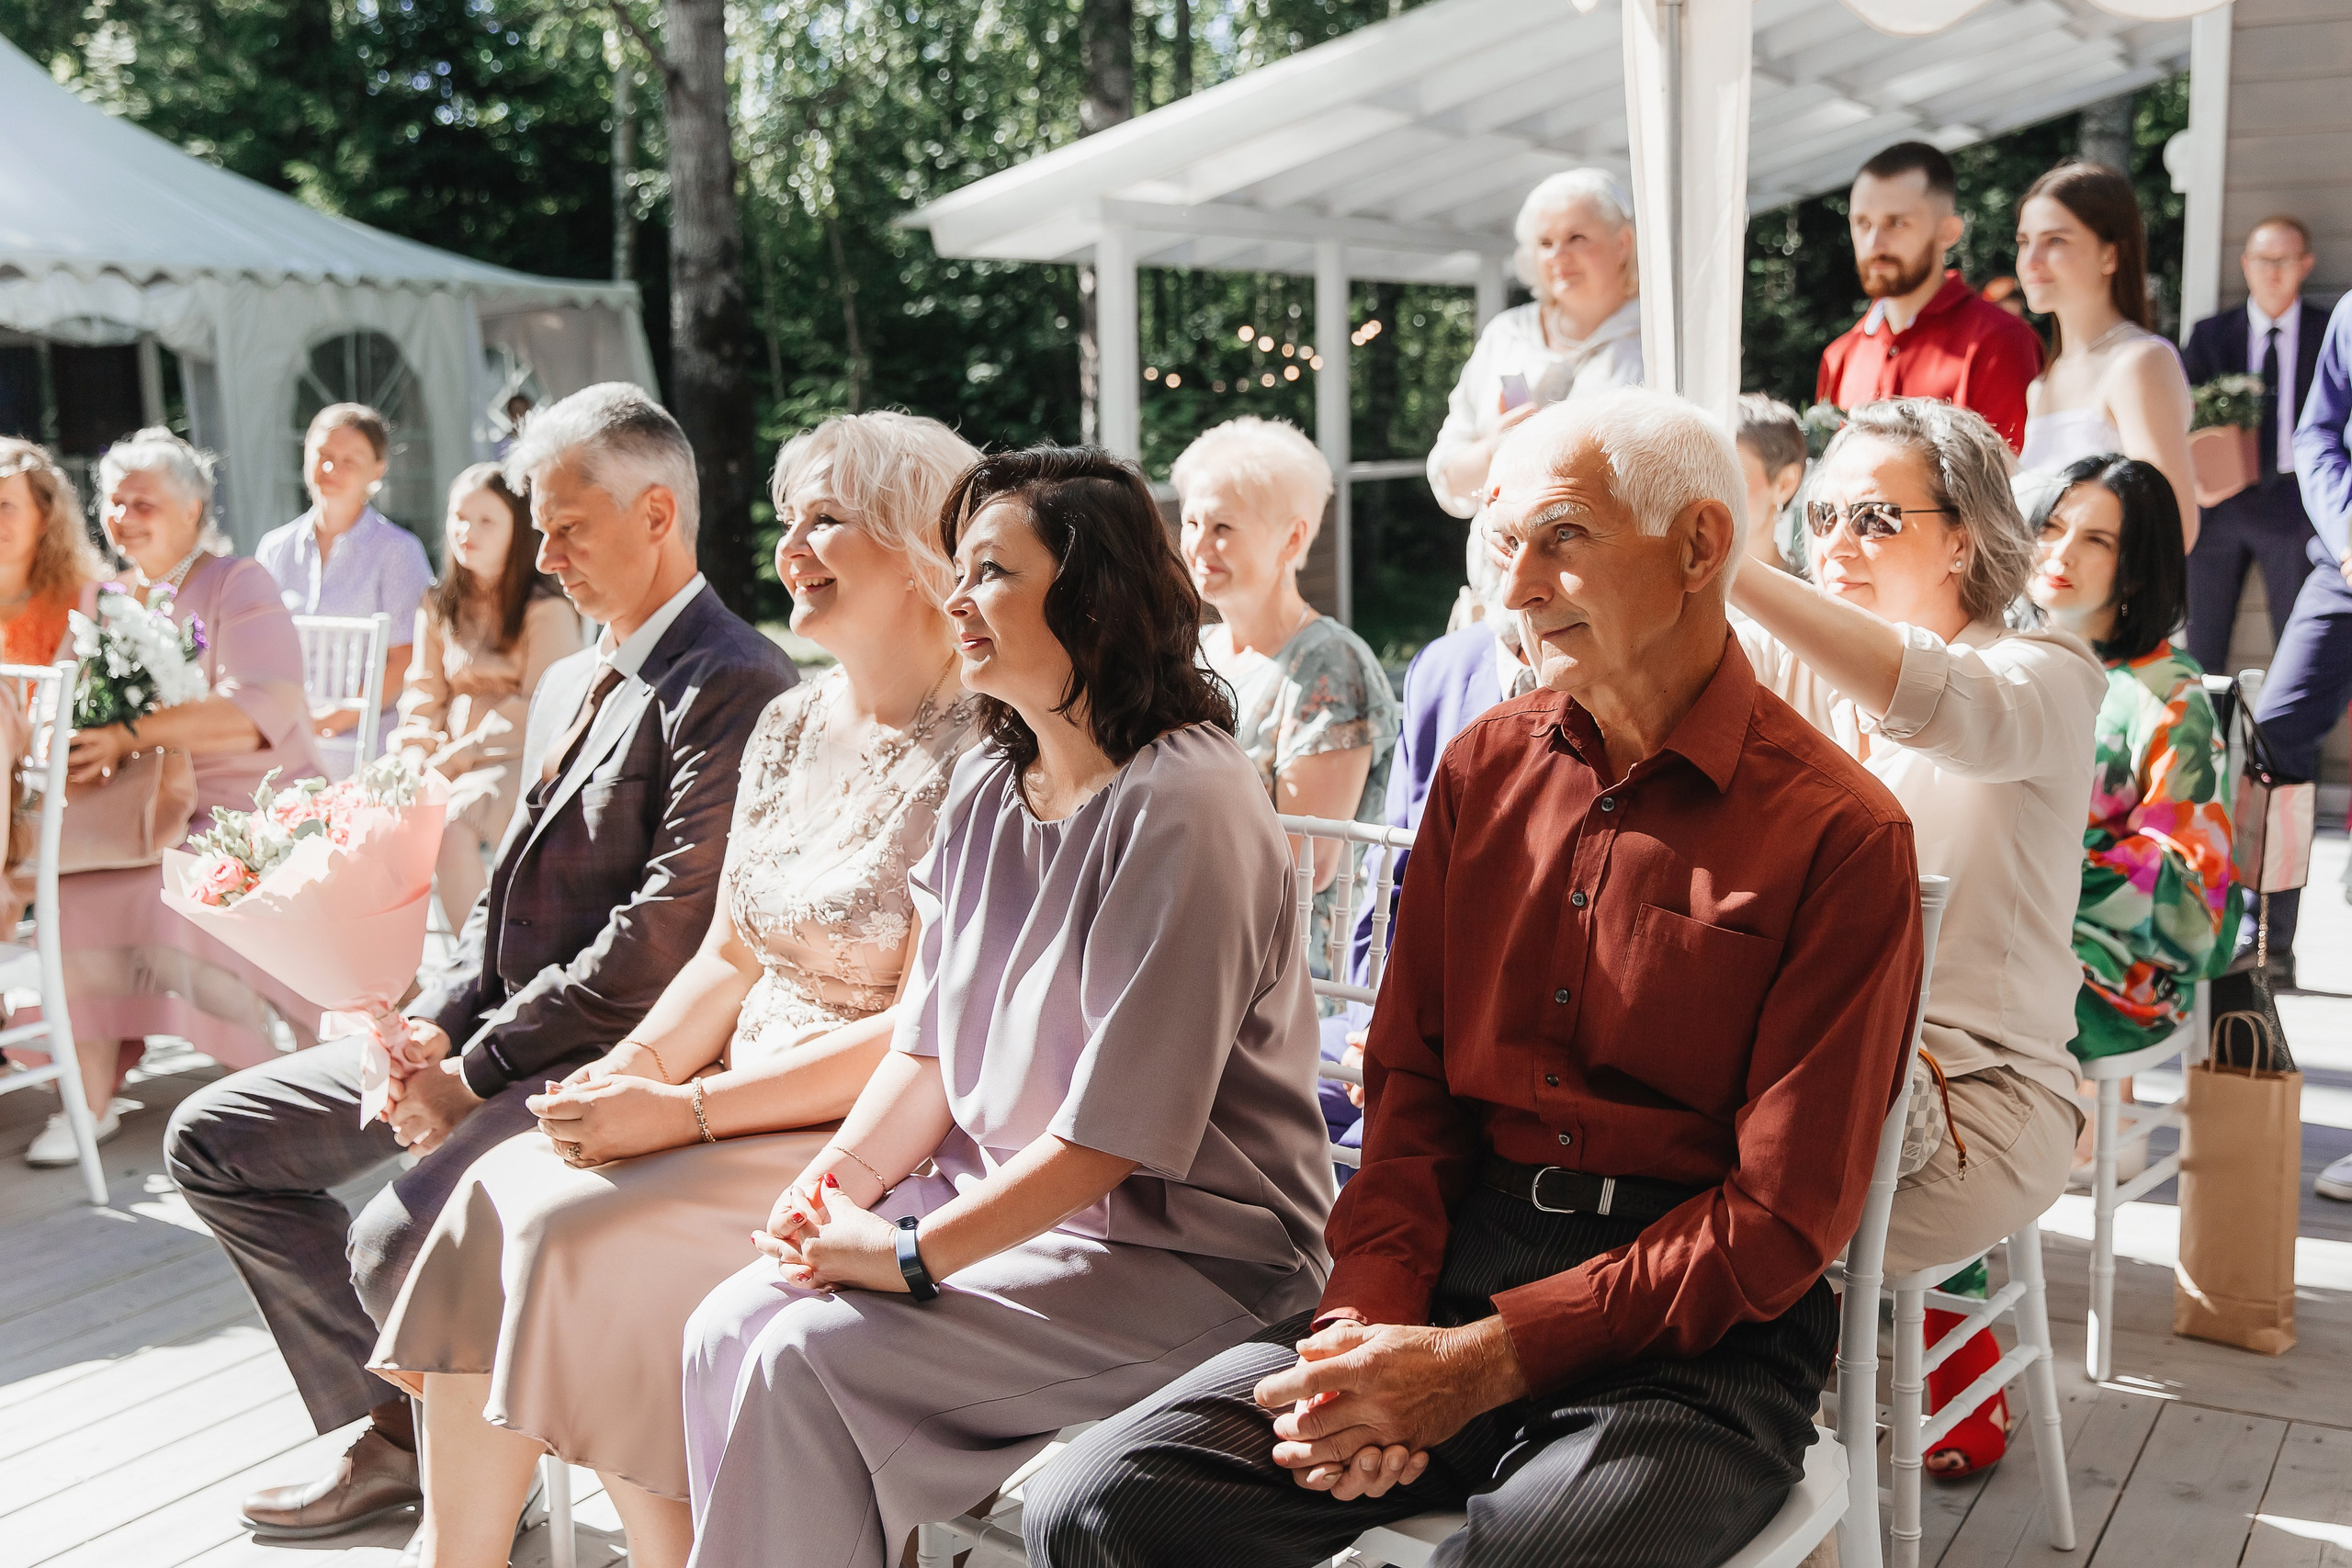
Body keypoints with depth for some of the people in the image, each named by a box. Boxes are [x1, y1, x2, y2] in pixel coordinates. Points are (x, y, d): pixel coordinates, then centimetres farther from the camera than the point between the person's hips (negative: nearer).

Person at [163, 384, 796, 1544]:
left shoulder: (734, 687, -15)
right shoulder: (567, 684, 17)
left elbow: (661, 937, -22)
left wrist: (476, 1070, -17)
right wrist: (436, 1023, -1)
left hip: (612, 1056, -10)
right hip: (497, 1026, 10)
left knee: (399, 1245, -28)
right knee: (214, 1139, 8)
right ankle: (391, 1433, 13)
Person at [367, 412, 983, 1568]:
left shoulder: (979, 756, -14)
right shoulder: (789, 727, 12)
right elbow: (729, 957, 15)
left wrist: (689, 1111, -18)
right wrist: (634, 1069, -4)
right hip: (745, 1106, 8)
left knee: (580, 1231, -21)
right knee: (496, 1193, -11)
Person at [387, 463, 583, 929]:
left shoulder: (547, 611, -6)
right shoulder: (439, 607, 15)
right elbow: (424, 692, 12)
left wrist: (455, 755, -16)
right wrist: (418, 755, -8)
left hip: (521, 763, -6)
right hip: (451, 759, 6)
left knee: (450, 824, -32)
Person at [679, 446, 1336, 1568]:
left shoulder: (1183, 807, -18)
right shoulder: (987, 788, 10)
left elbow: (1120, 1129, -21)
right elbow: (931, 1043, 13)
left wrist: (913, 1254, -18)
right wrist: (846, 1173, -4)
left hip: (1181, 1253, -8)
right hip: (1000, 1203, 8)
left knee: (808, 1359, -19)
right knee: (726, 1329, -8)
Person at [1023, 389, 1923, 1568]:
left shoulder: (1842, 835, -7)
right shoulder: (1482, 767, 11)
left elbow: (1781, 1219, -10)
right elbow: (1412, 1084, 11)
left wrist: (1482, 1362, -17)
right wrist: (1370, 1317, -7)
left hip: (1698, 1342, -4)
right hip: (1458, 1264, 4)